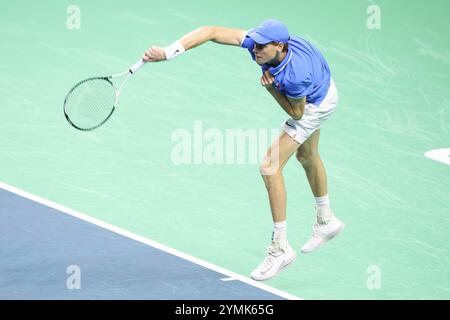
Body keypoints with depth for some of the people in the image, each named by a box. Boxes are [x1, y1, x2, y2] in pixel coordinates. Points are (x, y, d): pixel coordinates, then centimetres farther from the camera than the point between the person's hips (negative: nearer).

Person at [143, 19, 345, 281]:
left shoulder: (295, 75, -44)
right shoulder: (257, 41, -30)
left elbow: (296, 112, -24)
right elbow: (210, 32, -32)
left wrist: (272, 88, -34)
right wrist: (166, 53, -39)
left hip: (316, 104, -8)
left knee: (270, 167, -15)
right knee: (306, 155, 28)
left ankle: (281, 247, -5)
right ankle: (326, 221, 53)